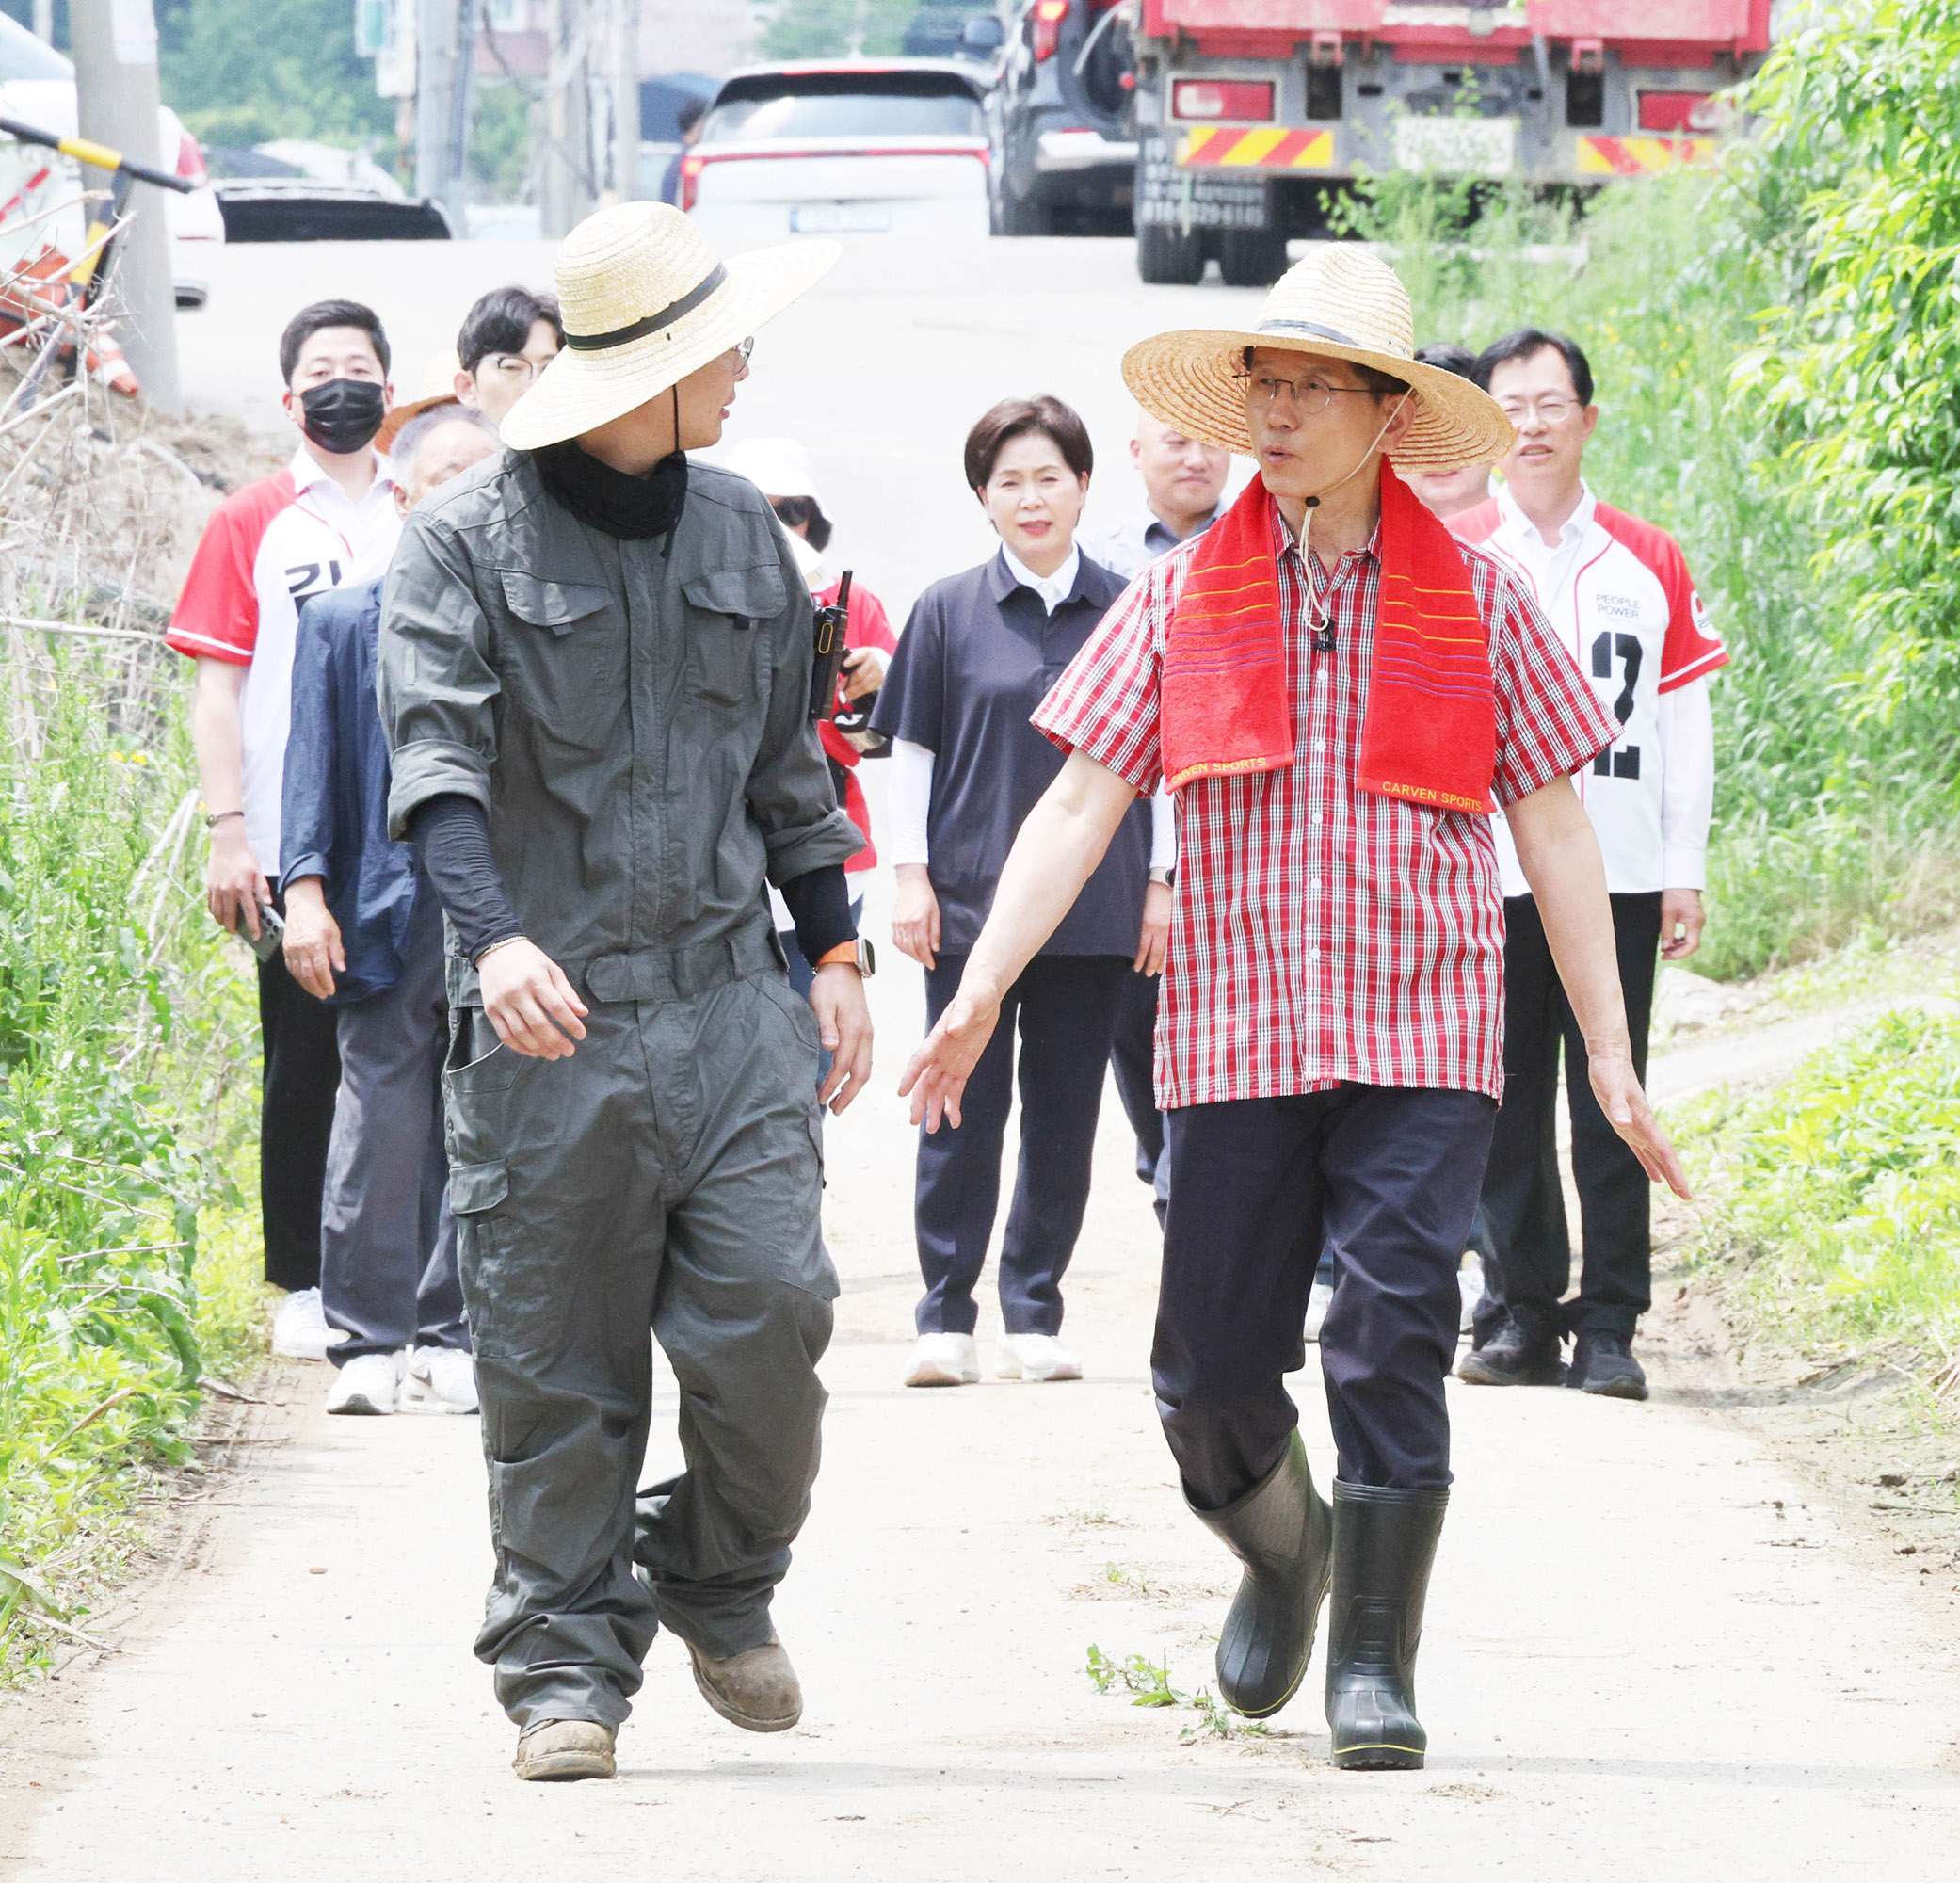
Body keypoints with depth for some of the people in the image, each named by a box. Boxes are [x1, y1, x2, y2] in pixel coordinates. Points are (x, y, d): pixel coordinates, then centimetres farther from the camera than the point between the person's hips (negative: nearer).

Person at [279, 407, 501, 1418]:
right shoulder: (342, 622, 8)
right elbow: (314, 765, 5)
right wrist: (305, 886, -6)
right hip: (391, 908, -2)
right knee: (383, 1124, -4)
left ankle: (451, 1338, 11)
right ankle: (369, 1344, 3)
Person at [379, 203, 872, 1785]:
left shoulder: (740, 537, 15)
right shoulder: (467, 543, -3)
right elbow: (438, 760, -14)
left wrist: (836, 950, 18)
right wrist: (494, 934, -30)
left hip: (728, 1005, 4)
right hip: (551, 1019, -4)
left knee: (769, 1308, -9)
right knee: (557, 1368, -1)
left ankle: (724, 1586, 16)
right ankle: (566, 1668, 10)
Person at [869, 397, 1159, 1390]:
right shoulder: (948, 611, 3)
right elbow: (911, 753, 5)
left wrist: (1163, 886, 6)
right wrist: (909, 879, -1)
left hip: (1095, 911, 1)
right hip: (972, 900, -1)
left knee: (1064, 1119, 4)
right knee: (964, 1112, -2)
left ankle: (1034, 1315, 11)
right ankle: (945, 1318, 3)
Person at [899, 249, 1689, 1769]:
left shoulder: (1474, 601, 4)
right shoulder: (1184, 599, 6)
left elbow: (1555, 831, 7)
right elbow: (1080, 804, 3)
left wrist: (1611, 1055, 4)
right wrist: (978, 993, -8)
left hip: (1420, 1037, -1)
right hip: (1236, 1038, 1)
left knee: (1393, 1343, -11)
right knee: (1210, 1374, 2)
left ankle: (1375, 1661, 0)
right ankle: (1283, 1549, 33)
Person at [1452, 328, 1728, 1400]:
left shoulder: (1650, 562, 9)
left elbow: (1687, 723, 10)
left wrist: (1684, 870, 3)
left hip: (1616, 873, 0)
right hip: (1489, 875, 0)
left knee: (1611, 1107, -1)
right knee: (1506, 1105, 1)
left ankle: (1609, 1329, 1)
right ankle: (1520, 1316, 8)